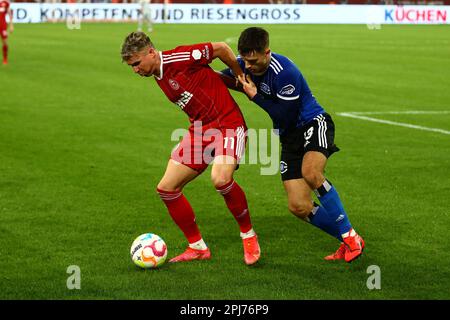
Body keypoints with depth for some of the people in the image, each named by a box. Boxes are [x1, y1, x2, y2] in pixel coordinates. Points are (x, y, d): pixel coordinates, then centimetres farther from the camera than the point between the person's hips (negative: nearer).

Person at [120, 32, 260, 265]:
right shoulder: (159, 78, 11)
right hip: (200, 129, 9)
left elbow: (221, 48, -8)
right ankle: (197, 248, 14)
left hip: (227, 123, -9)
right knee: (166, 188, 0)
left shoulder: (179, 58, -16)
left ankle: (248, 236, -8)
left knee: (220, 179, -33)